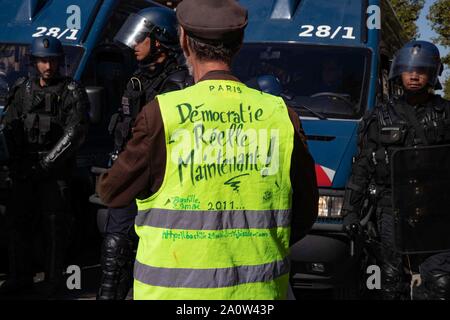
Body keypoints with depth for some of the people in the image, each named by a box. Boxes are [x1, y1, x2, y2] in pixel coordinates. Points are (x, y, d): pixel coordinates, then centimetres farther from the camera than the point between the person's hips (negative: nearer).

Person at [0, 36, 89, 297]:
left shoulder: (72, 92, -3)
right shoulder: (23, 90, 11)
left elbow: (74, 133, -10)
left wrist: (45, 164, -13)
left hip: (56, 170, -4)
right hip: (25, 170, 4)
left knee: (55, 224, -2)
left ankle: (54, 279, 7)